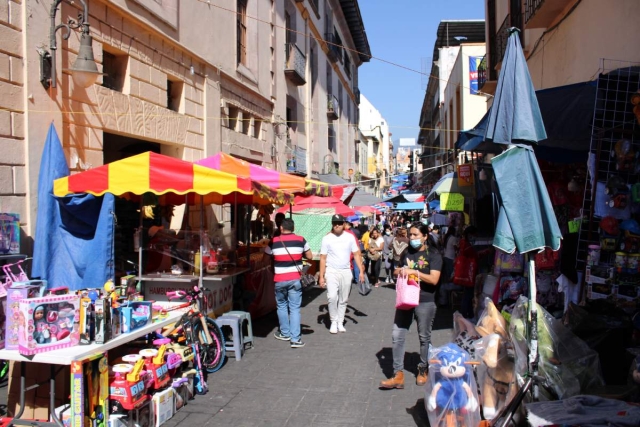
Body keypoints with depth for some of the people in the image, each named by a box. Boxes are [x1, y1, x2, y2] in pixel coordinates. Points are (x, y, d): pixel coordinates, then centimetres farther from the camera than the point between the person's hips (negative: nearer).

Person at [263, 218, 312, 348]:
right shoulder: (300, 240, -1)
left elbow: (266, 256, 8)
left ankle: (284, 333, 29)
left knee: (282, 306, 18)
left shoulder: (274, 241, -2)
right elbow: (310, 256, 7)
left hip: (280, 280, 0)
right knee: (294, 308, 3)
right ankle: (295, 339, -1)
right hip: (295, 279, 0)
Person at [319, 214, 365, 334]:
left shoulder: (349, 237, 1)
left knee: (343, 300, 8)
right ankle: (333, 321, 2)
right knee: (332, 297, -16)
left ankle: (340, 322, 21)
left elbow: (356, 254, 5)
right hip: (331, 271, -2)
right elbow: (323, 258, -3)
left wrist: (361, 271, -3)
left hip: (346, 272, 3)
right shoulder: (327, 238, -4)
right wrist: (321, 276, -7)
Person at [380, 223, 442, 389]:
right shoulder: (406, 253, 10)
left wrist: (414, 272, -23)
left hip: (425, 302, -4)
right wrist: (399, 271, -1)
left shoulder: (434, 256, -6)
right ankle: (398, 375, 4)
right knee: (397, 336, -2)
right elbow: (397, 271, 22)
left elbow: (434, 279, -16)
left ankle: (423, 371, 31)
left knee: (424, 338, 11)